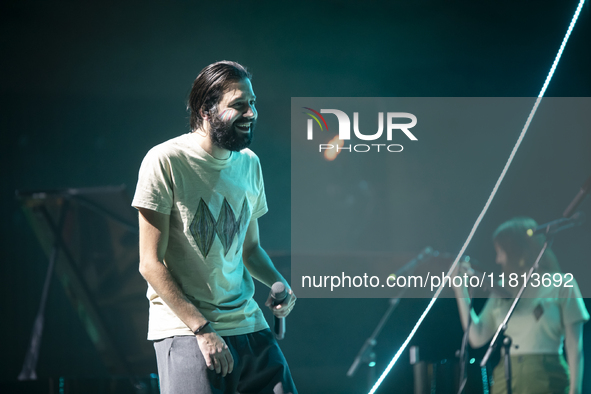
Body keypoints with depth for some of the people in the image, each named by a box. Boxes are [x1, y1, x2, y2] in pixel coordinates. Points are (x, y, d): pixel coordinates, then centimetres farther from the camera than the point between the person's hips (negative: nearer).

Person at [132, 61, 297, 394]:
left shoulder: (249, 163, 11)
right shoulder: (166, 161, -10)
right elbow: (151, 263, -12)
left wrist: (280, 284, 1)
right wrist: (202, 329, -16)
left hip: (248, 325, 6)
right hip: (185, 329, -6)